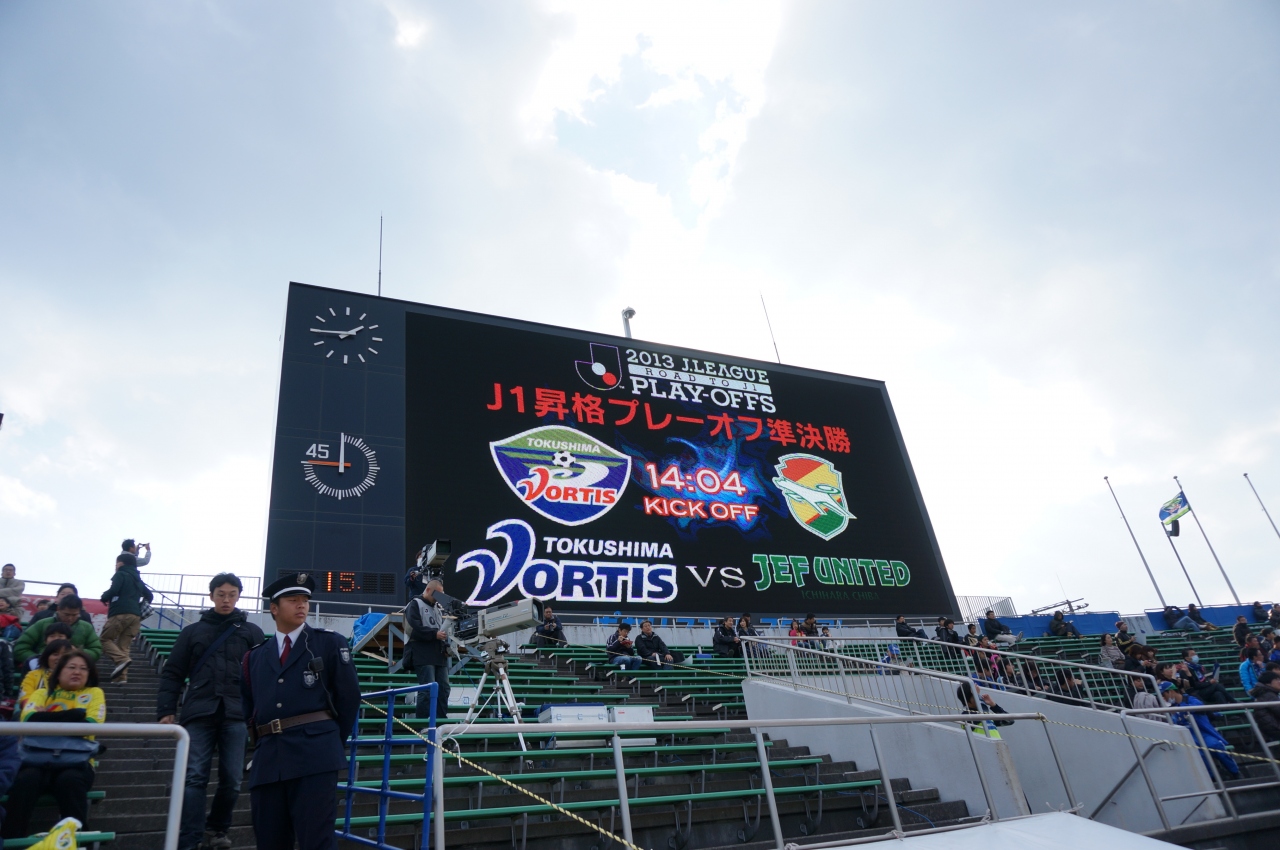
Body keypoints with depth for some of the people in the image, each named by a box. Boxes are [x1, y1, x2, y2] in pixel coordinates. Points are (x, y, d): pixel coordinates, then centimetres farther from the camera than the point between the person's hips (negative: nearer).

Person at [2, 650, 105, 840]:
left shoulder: (94, 693, 14)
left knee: (69, 781, -33)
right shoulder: (42, 693, 19)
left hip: (76, 761, -1)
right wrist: (73, 715, -5)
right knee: (24, 781, -31)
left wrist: (47, 721, -1)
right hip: (38, 759, 1)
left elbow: (90, 726, -4)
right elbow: (29, 719, -2)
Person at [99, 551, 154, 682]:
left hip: (120, 613, -6)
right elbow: (149, 595, 27)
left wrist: (104, 598, 7)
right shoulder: (138, 579, 25)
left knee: (105, 639, 4)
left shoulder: (121, 574, 4)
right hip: (136, 616, 7)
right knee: (124, 645, 7)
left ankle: (122, 659, -20)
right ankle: (121, 676, -5)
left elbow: (114, 590, -12)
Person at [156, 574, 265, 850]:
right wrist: (165, 710, 1)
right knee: (194, 778, -6)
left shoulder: (252, 633, 9)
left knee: (232, 779, 2)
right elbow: (172, 673, 11)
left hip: (236, 715, 0)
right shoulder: (193, 631, 11)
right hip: (198, 714, 0)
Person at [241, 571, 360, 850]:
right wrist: (261, 745, 9)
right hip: (267, 759, 4)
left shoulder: (330, 642, 5)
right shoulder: (255, 657, 17)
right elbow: (247, 707, 19)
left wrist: (334, 740, 5)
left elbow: (349, 694, 3)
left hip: (315, 755, -4)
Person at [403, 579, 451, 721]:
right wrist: (434, 634, -19)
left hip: (439, 655, 7)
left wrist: (447, 645, 7)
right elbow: (414, 628, -14)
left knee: (443, 688, 5)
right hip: (423, 655, -7)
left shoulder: (439, 608, 23)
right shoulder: (415, 605, 0)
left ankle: (441, 719, 12)